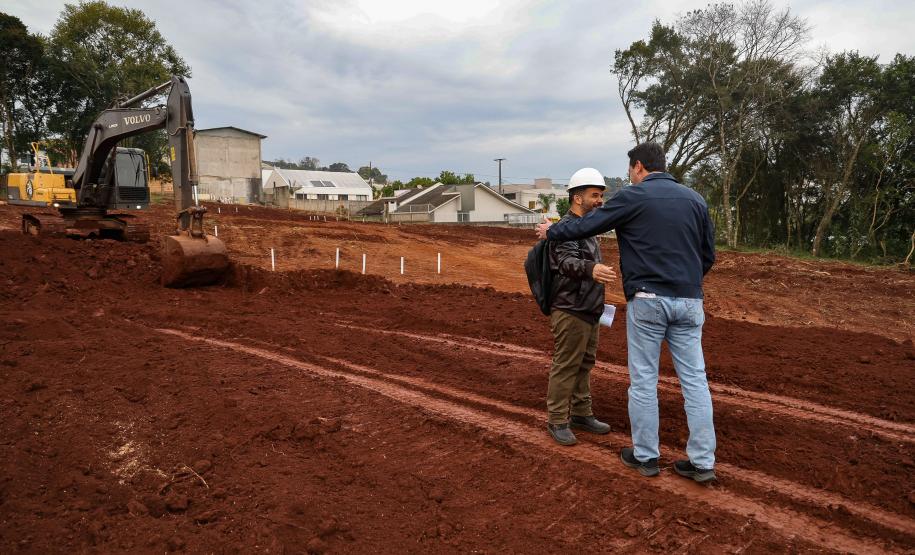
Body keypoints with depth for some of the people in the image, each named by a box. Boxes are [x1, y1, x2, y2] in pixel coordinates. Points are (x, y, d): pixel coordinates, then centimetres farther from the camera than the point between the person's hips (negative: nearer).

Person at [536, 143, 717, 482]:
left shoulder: (633, 197, -4)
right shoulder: (695, 199, 12)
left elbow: (586, 225, -2)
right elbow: (708, 254, 15)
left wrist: (551, 232, 15)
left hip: (648, 299, -5)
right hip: (689, 301, 5)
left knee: (643, 380, 5)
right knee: (695, 379, 8)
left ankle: (645, 456, 15)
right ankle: (703, 461, 13)